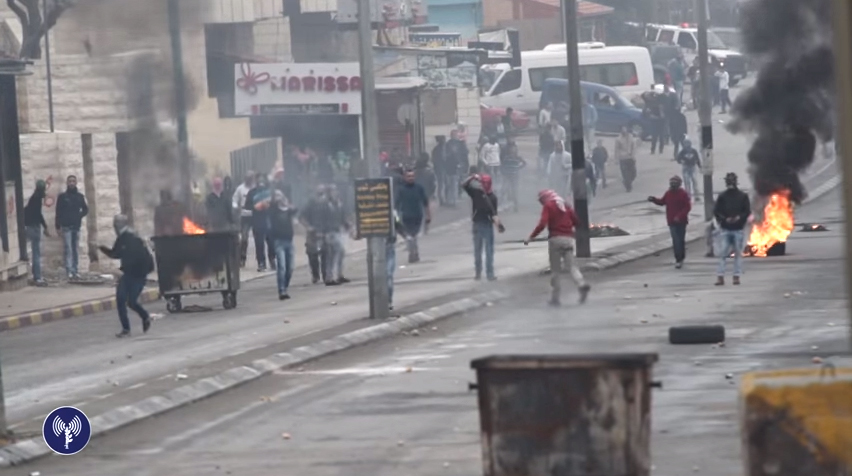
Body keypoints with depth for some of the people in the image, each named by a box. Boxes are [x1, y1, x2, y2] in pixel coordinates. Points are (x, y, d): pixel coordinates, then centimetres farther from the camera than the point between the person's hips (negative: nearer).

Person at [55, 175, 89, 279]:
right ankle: (69, 271, -13)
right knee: (68, 249, -9)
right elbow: (58, 212, 0)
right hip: (66, 227, -3)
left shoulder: (79, 196, 9)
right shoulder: (62, 197, 1)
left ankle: (75, 270, 11)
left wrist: (80, 216, -5)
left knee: (76, 249, 7)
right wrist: (58, 226, -5)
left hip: (76, 226, 3)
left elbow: (85, 209, 15)